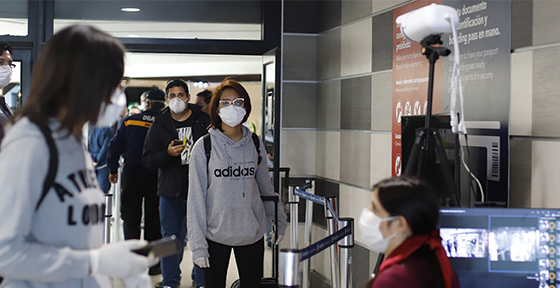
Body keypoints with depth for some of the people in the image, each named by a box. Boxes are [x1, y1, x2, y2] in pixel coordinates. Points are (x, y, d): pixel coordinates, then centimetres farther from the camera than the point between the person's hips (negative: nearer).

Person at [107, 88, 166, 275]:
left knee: (130, 217, 9)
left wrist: (113, 169, 14)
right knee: (154, 220, 7)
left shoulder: (130, 120, 3)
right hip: (156, 176, -1)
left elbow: (115, 145, 5)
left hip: (132, 174, 1)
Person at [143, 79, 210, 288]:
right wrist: (168, 153, -15)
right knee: (171, 238, 4)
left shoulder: (204, 121, 4)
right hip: (171, 191, 1)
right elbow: (147, 159, 1)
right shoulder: (159, 125, 6)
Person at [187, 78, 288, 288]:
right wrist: (198, 244, -8)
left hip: (252, 233, 2)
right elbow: (196, 198, -5)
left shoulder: (255, 144, 4)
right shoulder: (204, 147, -5)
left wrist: (279, 221, 22)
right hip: (215, 234, -2)